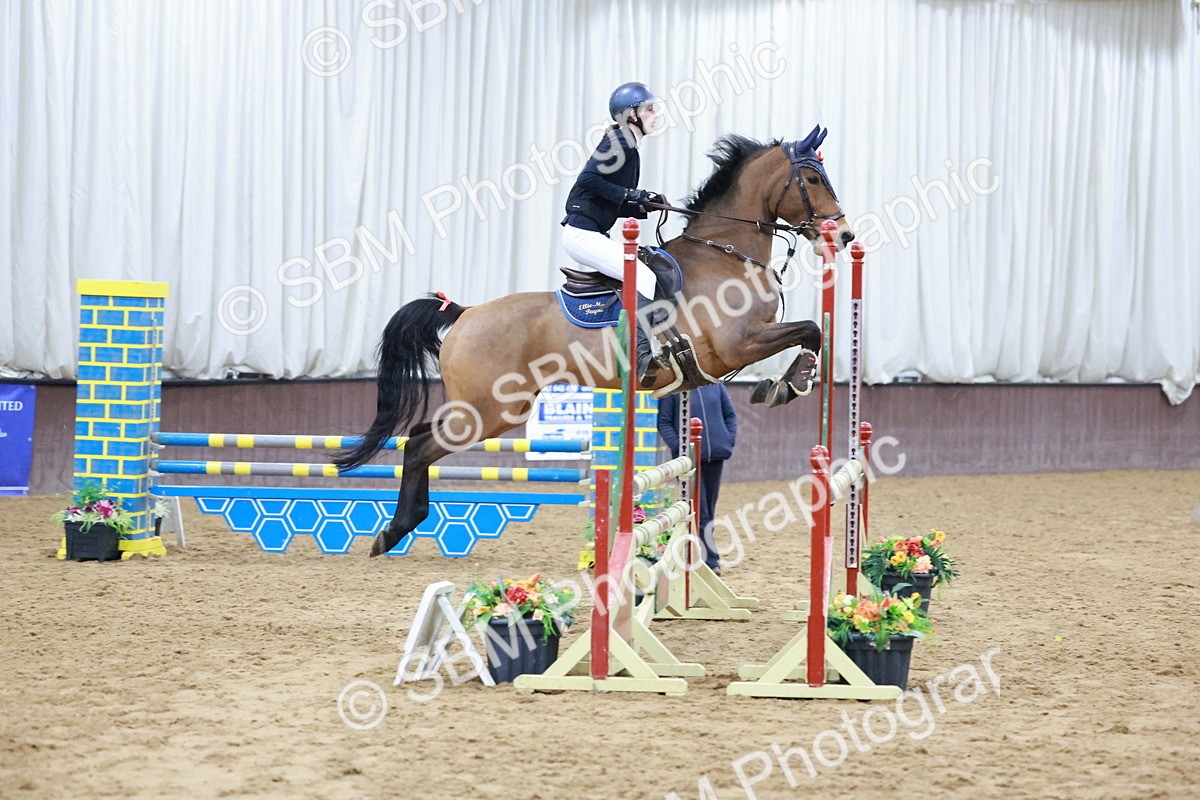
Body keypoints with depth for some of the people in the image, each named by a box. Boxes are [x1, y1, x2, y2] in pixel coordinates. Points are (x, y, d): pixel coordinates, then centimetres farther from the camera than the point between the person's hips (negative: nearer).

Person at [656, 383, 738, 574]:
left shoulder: (715, 386, 7)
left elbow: (730, 415, 16)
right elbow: (664, 422, -4)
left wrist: (731, 441, 2)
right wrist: (678, 447, -16)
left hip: (716, 455, 5)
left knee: (709, 509, 12)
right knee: (699, 511, -7)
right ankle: (711, 560, -6)